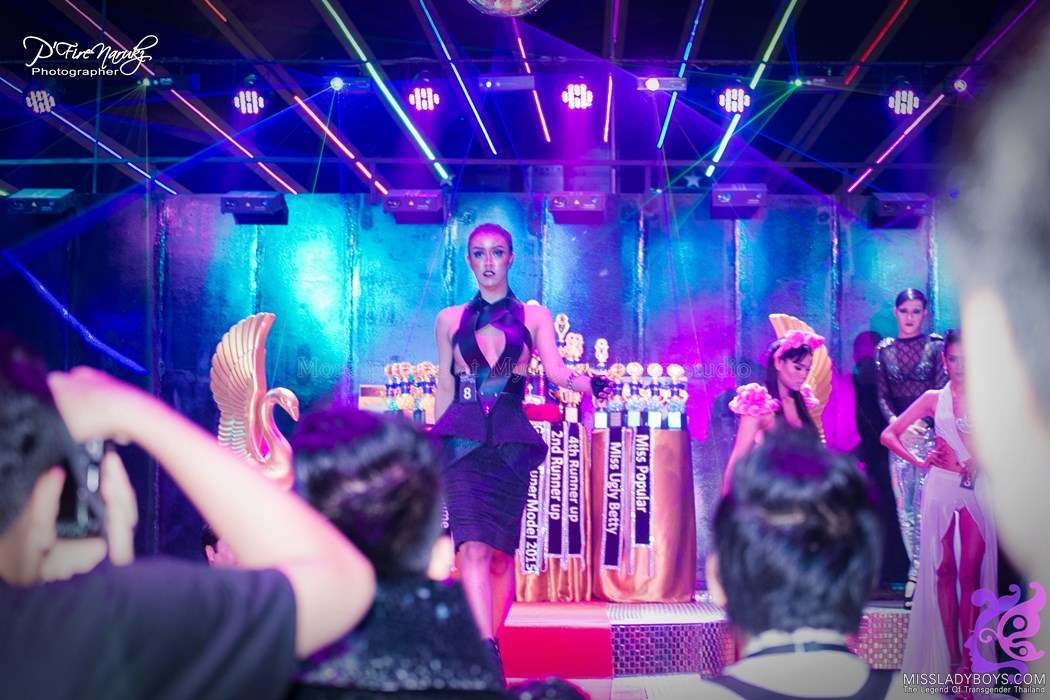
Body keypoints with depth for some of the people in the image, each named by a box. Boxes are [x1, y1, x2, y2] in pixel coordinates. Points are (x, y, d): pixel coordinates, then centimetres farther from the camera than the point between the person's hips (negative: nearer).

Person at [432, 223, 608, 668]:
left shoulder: (533, 316, 10)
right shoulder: (450, 320, 12)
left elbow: (555, 369, -3)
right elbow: (444, 387, 15)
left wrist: (586, 382, -24)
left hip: (511, 441, 1)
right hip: (463, 439, 0)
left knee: (501, 552, 2)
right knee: (474, 547, -17)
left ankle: (482, 655, 15)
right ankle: (486, 649, -26)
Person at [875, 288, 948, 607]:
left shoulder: (935, 345, 4)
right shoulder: (884, 350, 10)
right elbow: (882, 396, 6)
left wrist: (921, 422, -17)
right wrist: (897, 423, -11)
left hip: (929, 433, -3)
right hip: (899, 435, 3)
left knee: (924, 503, -9)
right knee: (903, 505, 4)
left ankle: (916, 573, -4)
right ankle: (918, 570, 13)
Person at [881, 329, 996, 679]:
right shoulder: (934, 399, 9)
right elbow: (889, 435, 10)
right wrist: (919, 462, 3)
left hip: (977, 489, -1)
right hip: (941, 488, 1)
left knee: (970, 574, -4)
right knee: (944, 572, 2)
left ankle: (967, 662, -2)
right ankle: (952, 658, 7)